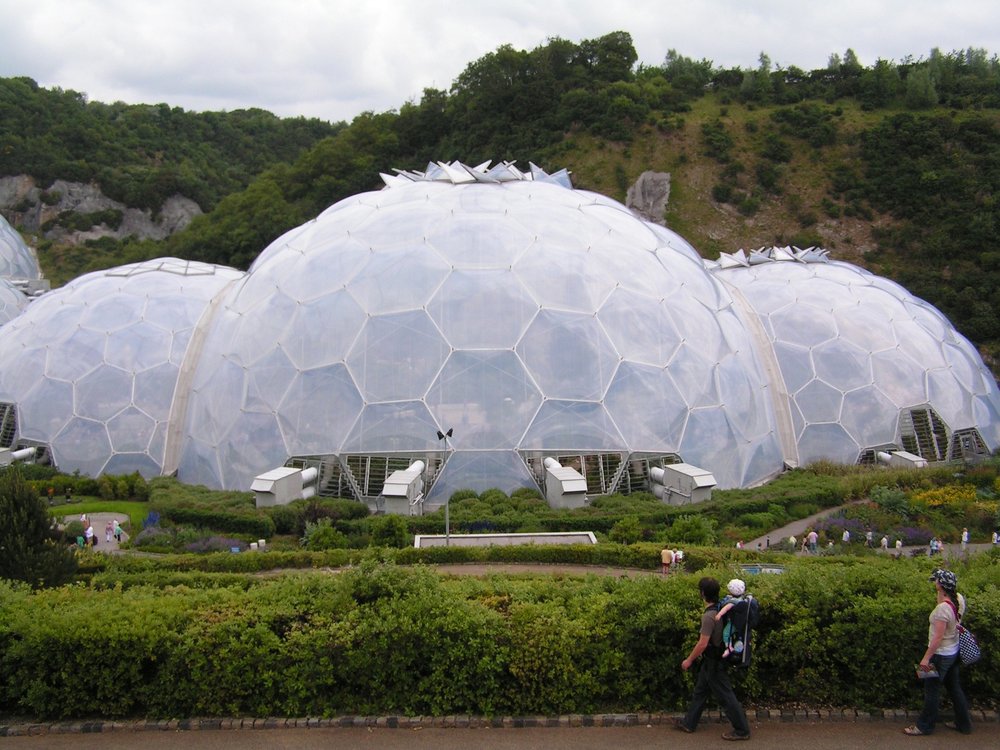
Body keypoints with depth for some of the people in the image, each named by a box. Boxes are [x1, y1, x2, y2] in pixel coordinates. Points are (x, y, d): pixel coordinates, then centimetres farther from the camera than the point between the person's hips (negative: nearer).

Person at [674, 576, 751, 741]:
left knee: (725, 695, 2)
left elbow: (703, 643, -26)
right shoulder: (719, 608, 0)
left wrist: (689, 660, -14)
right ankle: (689, 723, 30)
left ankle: (742, 730, 13)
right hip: (712, 660, 10)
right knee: (699, 691, 18)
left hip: (713, 662, -10)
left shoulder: (709, 615, -28)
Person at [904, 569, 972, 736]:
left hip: (941, 655, -8)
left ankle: (925, 726, 19)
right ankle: (964, 724, 33)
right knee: (955, 688, 21)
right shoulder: (959, 599, -9)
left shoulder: (942, 608, -31)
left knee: (932, 691, 6)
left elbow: (938, 637, -26)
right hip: (953, 652, 8)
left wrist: (926, 658, -20)